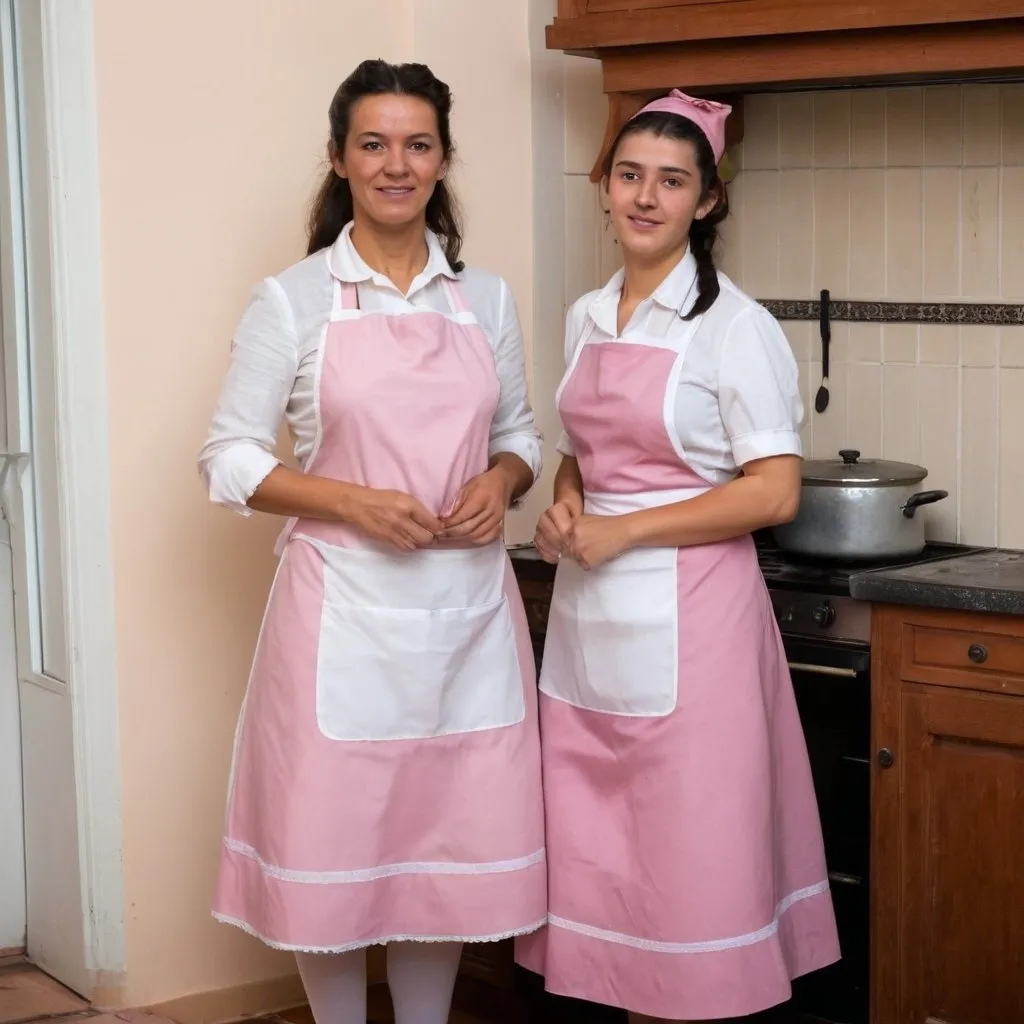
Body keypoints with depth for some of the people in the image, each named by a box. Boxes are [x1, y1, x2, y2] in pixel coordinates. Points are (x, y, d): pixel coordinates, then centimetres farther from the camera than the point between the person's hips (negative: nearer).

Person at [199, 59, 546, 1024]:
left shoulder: (485, 298, 9)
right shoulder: (292, 300, -2)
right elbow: (229, 461, -3)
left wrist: (500, 482, -5)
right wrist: (357, 503, -16)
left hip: (470, 609, 3)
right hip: (346, 608, -3)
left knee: (455, 841, 9)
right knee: (336, 840, 2)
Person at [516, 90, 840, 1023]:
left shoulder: (735, 328, -8)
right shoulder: (587, 318, 11)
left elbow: (774, 493, -13)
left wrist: (622, 531, -15)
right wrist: (565, 509, 0)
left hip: (685, 622, -6)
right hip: (589, 617, 6)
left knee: (686, 854, 0)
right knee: (600, 847, 10)